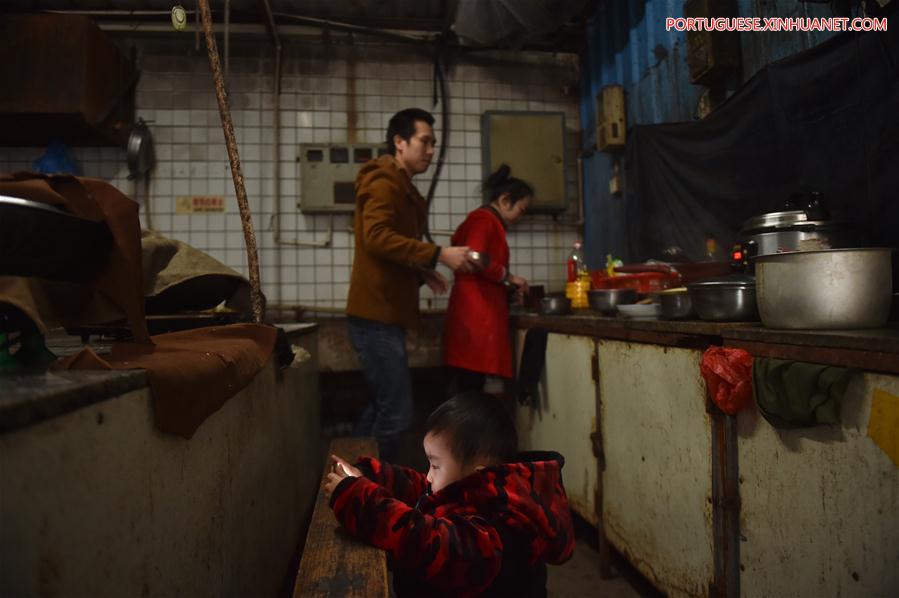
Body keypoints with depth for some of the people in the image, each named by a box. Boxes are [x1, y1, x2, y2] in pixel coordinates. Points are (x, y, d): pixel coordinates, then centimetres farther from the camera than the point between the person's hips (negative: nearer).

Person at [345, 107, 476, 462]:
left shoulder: (400, 188, 22)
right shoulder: (384, 182, -9)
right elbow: (376, 237, -25)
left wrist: (422, 273, 11)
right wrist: (438, 254, -25)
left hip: (382, 315, 11)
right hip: (376, 316, -11)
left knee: (383, 406, 18)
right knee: (396, 413, -7)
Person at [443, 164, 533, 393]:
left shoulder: (487, 222, 25)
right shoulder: (483, 219, -7)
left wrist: (507, 290, 14)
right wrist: (509, 277, -8)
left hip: (479, 315, 10)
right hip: (476, 316, -10)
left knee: (470, 390, 8)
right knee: (471, 391, -9)